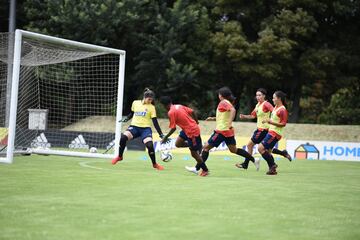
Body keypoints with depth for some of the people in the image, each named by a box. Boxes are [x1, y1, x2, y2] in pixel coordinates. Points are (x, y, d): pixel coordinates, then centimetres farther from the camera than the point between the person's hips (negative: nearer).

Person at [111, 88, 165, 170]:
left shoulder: (151, 107, 1)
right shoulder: (135, 103, 7)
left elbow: (155, 122, 0)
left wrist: (161, 134, -6)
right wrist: (126, 118, 3)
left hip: (145, 128, -2)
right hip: (134, 126, 2)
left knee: (150, 145, -25)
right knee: (123, 137, -27)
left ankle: (155, 164, 0)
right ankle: (119, 157, -4)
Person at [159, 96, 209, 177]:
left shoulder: (171, 113, -18)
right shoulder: (179, 106, 5)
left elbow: (173, 128, -16)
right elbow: (192, 112, 7)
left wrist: (165, 137, -4)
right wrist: (196, 122, 20)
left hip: (192, 132, -9)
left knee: (194, 153, 3)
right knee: (177, 144, 14)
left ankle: (205, 170, 15)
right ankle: (198, 146, 15)